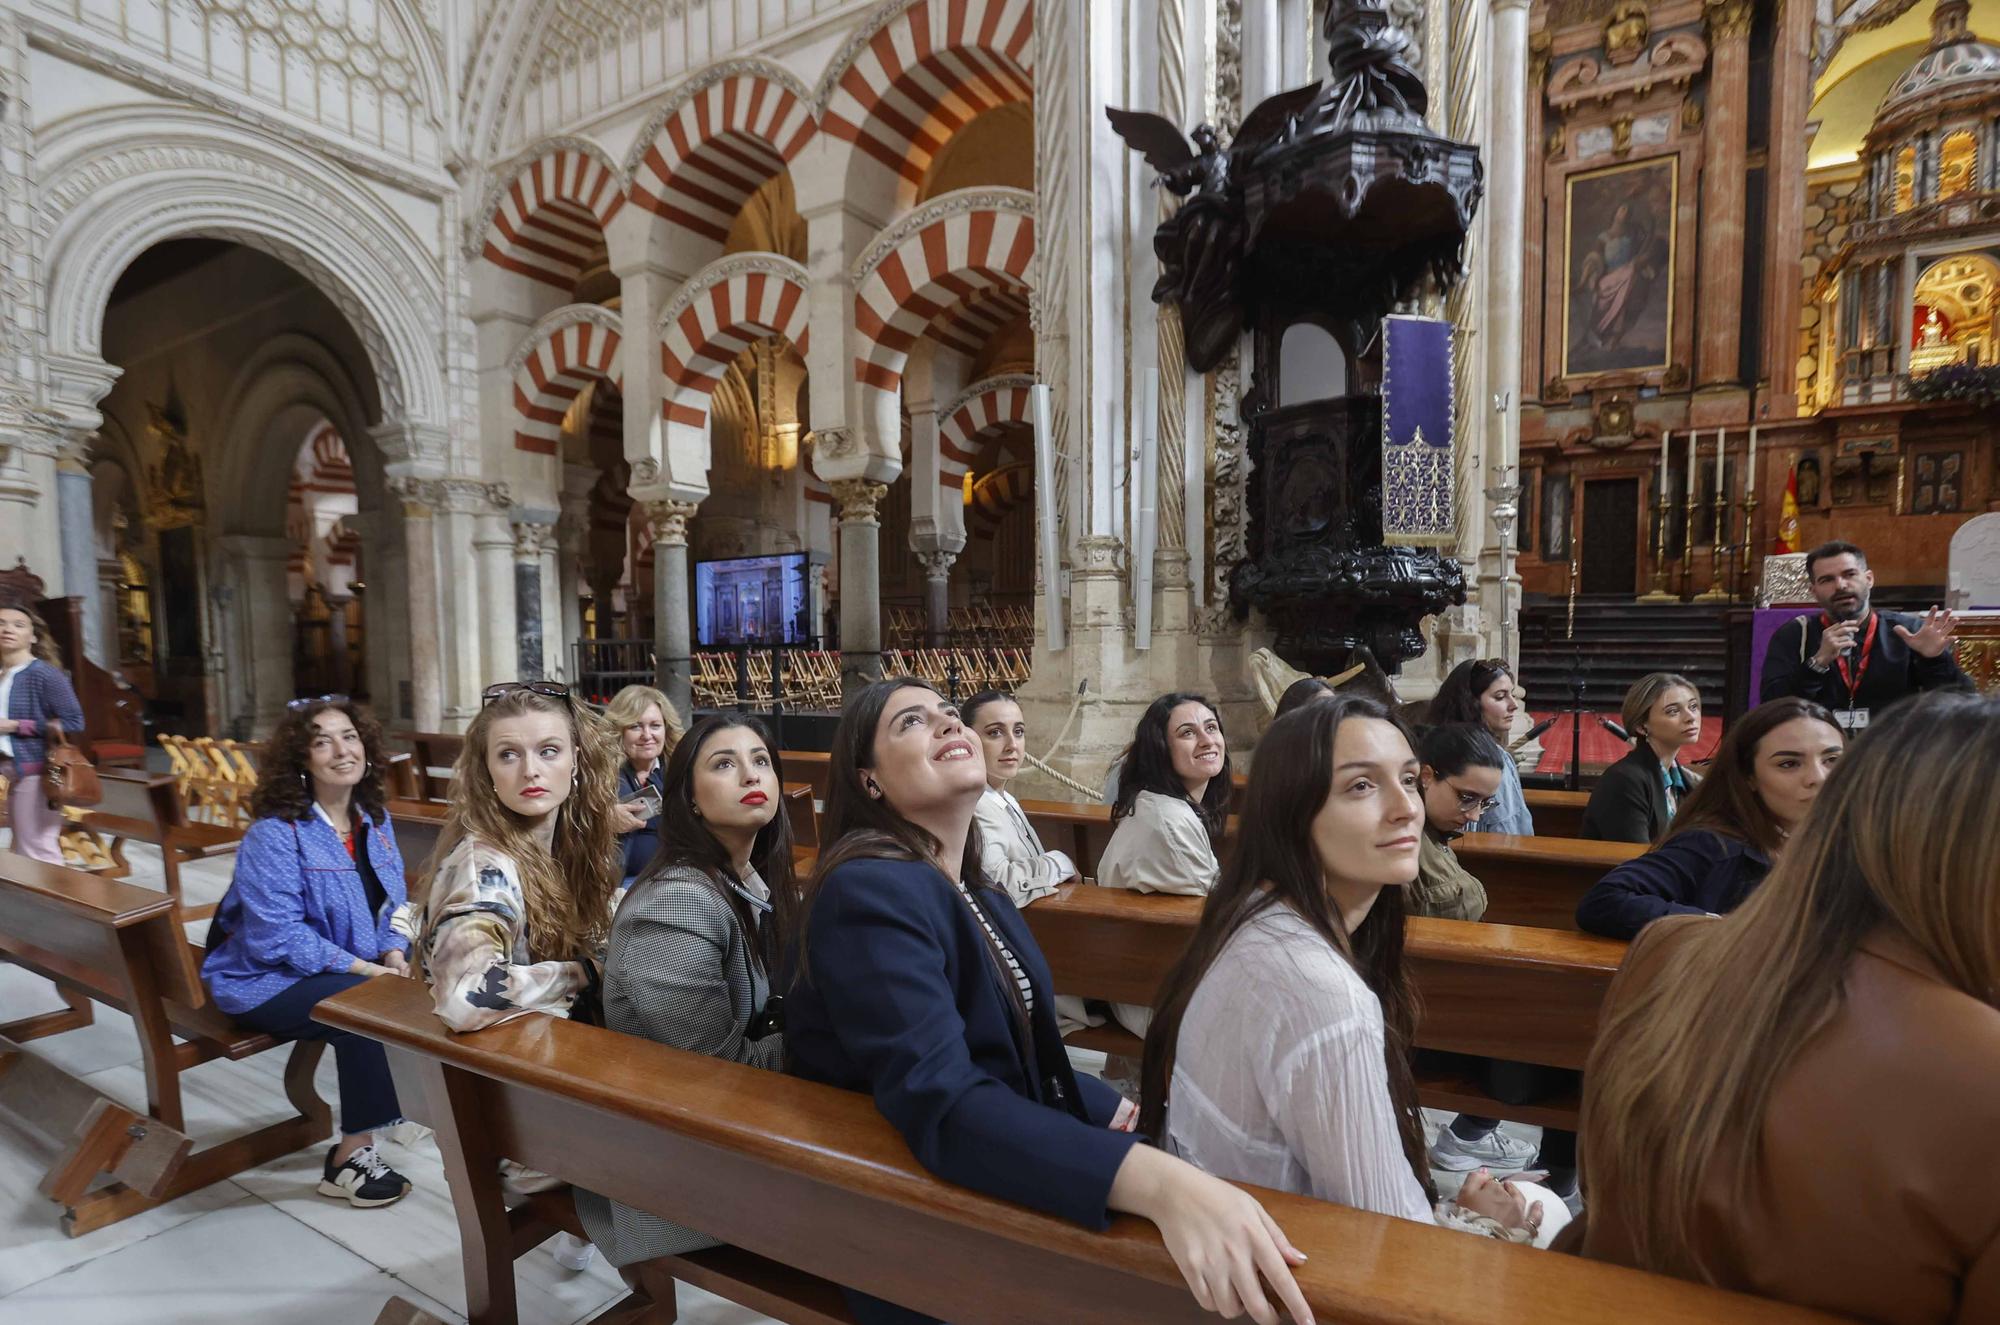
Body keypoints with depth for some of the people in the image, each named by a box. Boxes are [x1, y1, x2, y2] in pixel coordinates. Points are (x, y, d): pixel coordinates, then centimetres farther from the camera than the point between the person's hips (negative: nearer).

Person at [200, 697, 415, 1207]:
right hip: (266, 979, -6)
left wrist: (395, 955, -12)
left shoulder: (375, 819, 3)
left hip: (360, 968, 6)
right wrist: (368, 970, -27)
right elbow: (277, 938, -23)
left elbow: (393, 906, 9)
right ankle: (350, 1157, -14)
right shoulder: (273, 834, -17)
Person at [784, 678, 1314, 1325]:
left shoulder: (982, 899, 6)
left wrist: (1126, 1115, -3)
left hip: (999, 1191, 7)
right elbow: (942, 1103, -32)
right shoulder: (870, 893, -21)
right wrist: (1163, 1183, -42)